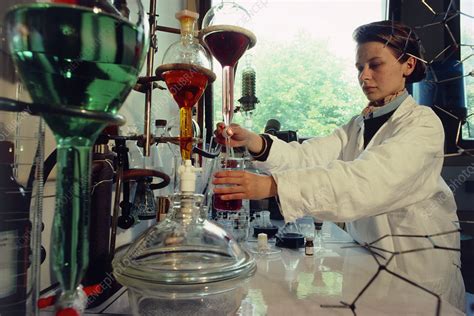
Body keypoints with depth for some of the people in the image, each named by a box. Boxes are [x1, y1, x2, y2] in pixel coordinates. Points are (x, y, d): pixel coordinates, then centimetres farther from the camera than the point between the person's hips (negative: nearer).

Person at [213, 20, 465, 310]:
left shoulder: (423, 123, -15)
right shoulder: (358, 126, 5)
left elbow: (367, 179, -34)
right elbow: (310, 155, -14)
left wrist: (272, 185, -44)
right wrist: (253, 142, -31)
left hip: (419, 264, -5)